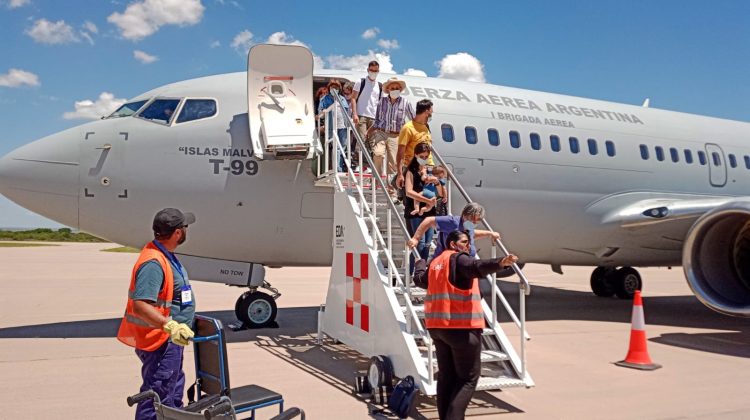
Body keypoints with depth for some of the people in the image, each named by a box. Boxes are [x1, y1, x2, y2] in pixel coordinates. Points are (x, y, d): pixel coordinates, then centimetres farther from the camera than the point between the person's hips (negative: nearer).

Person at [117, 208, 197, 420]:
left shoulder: (166, 255, 8)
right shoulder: (153, 263, -25)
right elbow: (140, 305, -32)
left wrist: (181, 323, 28)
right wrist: (170, 326, -41)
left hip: (171, 341, 11)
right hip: (160, 341, -11)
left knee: (174, 392, 25)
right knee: (156, 399, -2)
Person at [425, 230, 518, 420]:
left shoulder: (435, 262, 18)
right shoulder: (459, 259, -7)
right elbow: (477, 267, -29)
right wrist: (500, 263, -46)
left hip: (437, 326, 8)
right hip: (462, 326, -8)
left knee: (446, 376, 15)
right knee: (468, 378, -1)